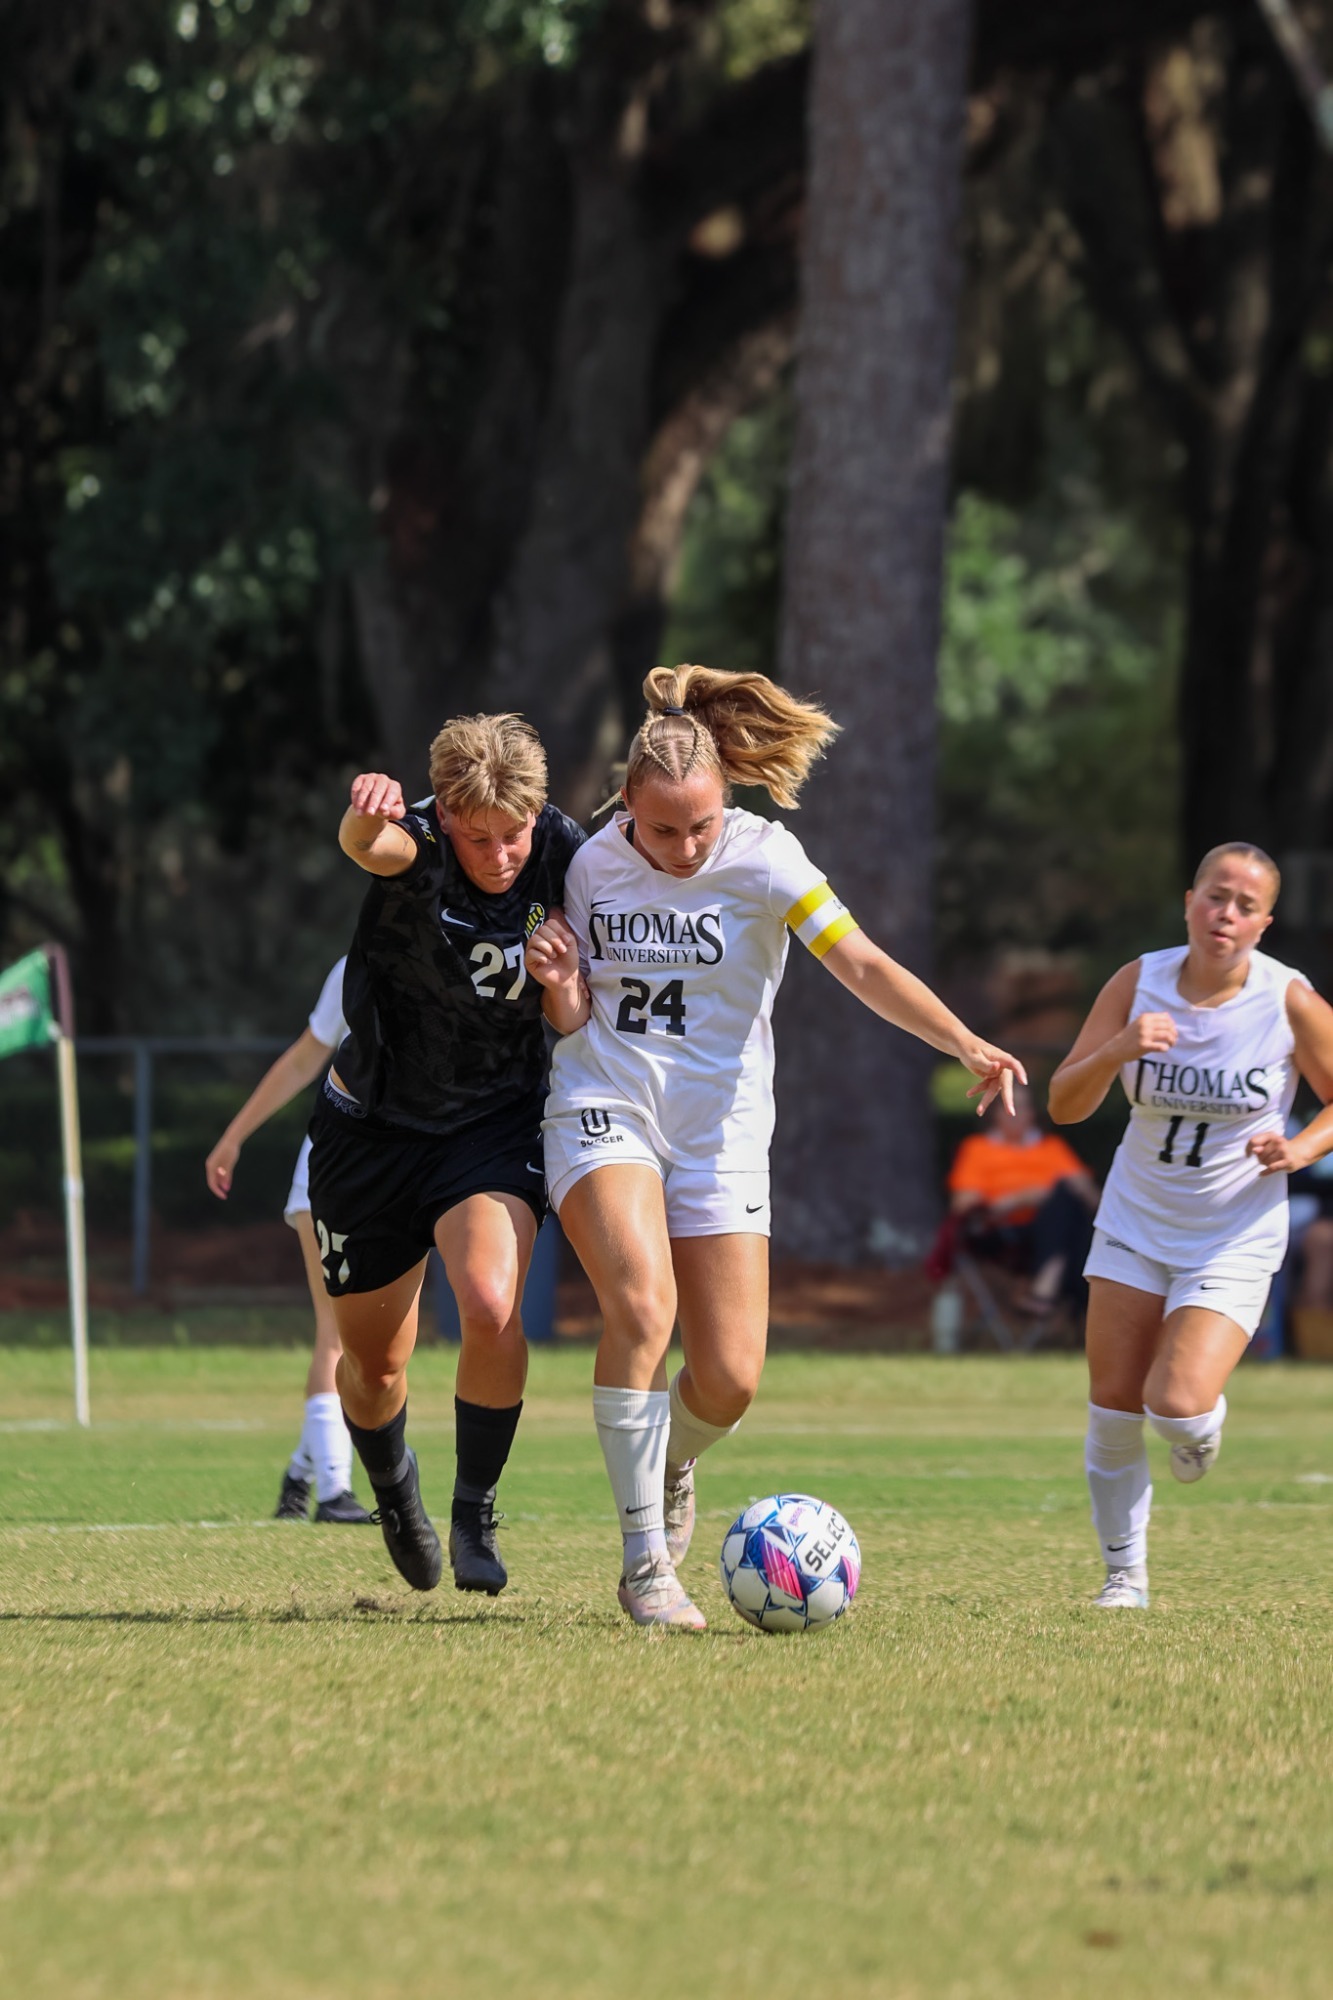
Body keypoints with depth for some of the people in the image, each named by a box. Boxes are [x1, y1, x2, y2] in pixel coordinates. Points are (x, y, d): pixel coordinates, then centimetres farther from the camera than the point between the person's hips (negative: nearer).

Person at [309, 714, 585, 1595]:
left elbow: (571, 1023, -1)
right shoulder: (416, 847, -22)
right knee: (373, 1364, 9)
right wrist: (367, 816, -73)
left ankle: (476, 1518, -6)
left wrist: (564, 980, -25)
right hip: (375, 1123, -1)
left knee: (492, 1307, -26)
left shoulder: (564, 857, -11)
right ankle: (397, 1495, 43)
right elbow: (368, 843, -49)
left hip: (496, 1119, 1)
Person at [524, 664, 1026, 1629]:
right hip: (604, 1112, 0)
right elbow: (582, 1014, 11)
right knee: (642, 1306, -26)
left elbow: (862, 966, -18)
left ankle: (669, 1464, 33)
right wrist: (561, 990, -13)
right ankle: (646, 1561, -18)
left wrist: (967, 1043, -32)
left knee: (730, 1381, -6)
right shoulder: (594, 864, 0)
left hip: (719, 1132, 0)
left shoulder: (762, 856, -8)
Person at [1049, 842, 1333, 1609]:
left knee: (1177, 1408, -19)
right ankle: (1125, 1573, 17)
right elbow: (1064, 1106, -10)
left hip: (1236, 1238, -3)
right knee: (1113, 1407, -1)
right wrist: (1118, 1049, -28)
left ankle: (1205, 1417, 20)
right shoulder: (1139, 984, -9)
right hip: (1136, 1223, 3)